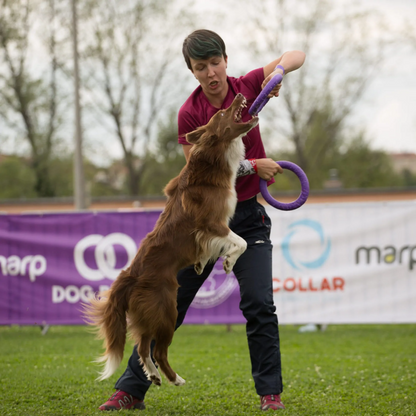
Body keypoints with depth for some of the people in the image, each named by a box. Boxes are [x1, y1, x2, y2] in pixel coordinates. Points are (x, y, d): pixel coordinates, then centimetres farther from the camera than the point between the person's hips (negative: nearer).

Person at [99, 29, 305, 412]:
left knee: (259, 304, -12)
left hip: (248, 217, 1)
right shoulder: (190, 113, -10)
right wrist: (251, 166, -20)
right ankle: (131, 389, 9)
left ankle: (271, 393, -1)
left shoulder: (247, 88, -3)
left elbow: (297, 56, 3)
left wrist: (278, 71, -19)